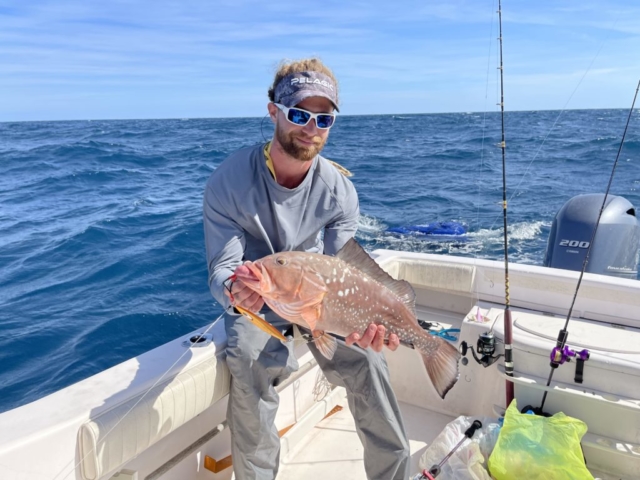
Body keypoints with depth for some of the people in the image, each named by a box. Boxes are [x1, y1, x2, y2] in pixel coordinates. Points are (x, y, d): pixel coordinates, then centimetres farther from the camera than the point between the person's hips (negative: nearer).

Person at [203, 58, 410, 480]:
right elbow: (223, 268, -21)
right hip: (256, 306, -1)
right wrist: (234, 289, -47)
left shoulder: (340, 190, -12)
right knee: (249, 366, -30)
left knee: (367, 357, -20)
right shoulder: (229, 181, -19)